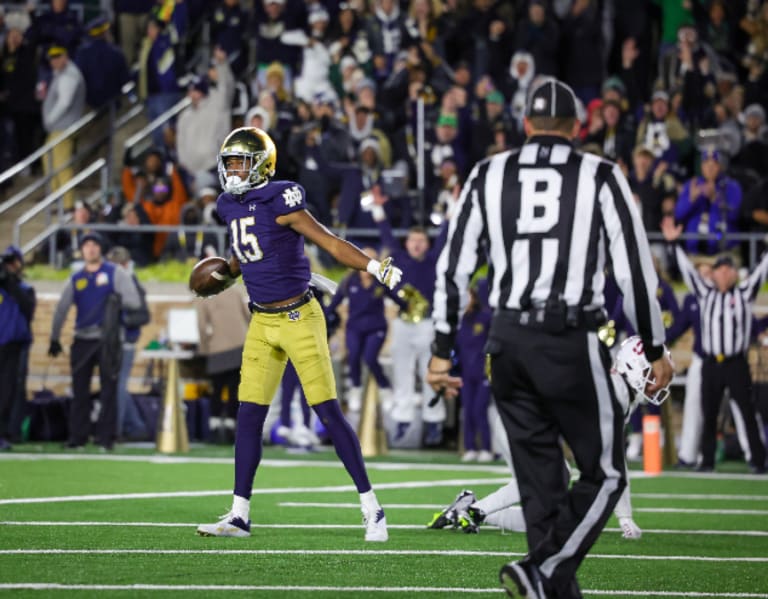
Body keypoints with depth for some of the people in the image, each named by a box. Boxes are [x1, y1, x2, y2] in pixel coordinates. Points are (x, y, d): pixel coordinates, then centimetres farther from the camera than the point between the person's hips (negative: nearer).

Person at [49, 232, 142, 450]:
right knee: (80, 391, 3)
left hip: (107, 340, -3)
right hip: (82, 342, 3)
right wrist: (55, 339, 5)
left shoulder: (115, 273, 2)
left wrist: (116, 299, -20)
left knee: (108, 391, -3)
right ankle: (77, 436, 8)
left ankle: (106, 437, -1)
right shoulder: (75, 280, 11)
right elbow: (61, 310, 11)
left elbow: (134, 301, -5)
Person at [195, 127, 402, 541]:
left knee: (328, 412, -7)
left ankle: (371, 508, 0)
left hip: (299, 318, -7)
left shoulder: (280, 202, -14)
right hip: (262, 323, 7)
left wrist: (377, 267, -26)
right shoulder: (231, 207, 7)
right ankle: (239, 515, 9)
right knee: (249, 416, 3)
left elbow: (329, 242, -17)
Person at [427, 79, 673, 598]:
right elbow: (636, 270, -2)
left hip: (508, 341, 4)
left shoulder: (489, 176, 9)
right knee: (605, 476, 5)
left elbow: (454, 268, 8)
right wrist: (655, 351, 7)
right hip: (573, 343, -4)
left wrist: (442, 352, 13)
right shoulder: (600, 177, 1)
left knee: (541, 481, 11)